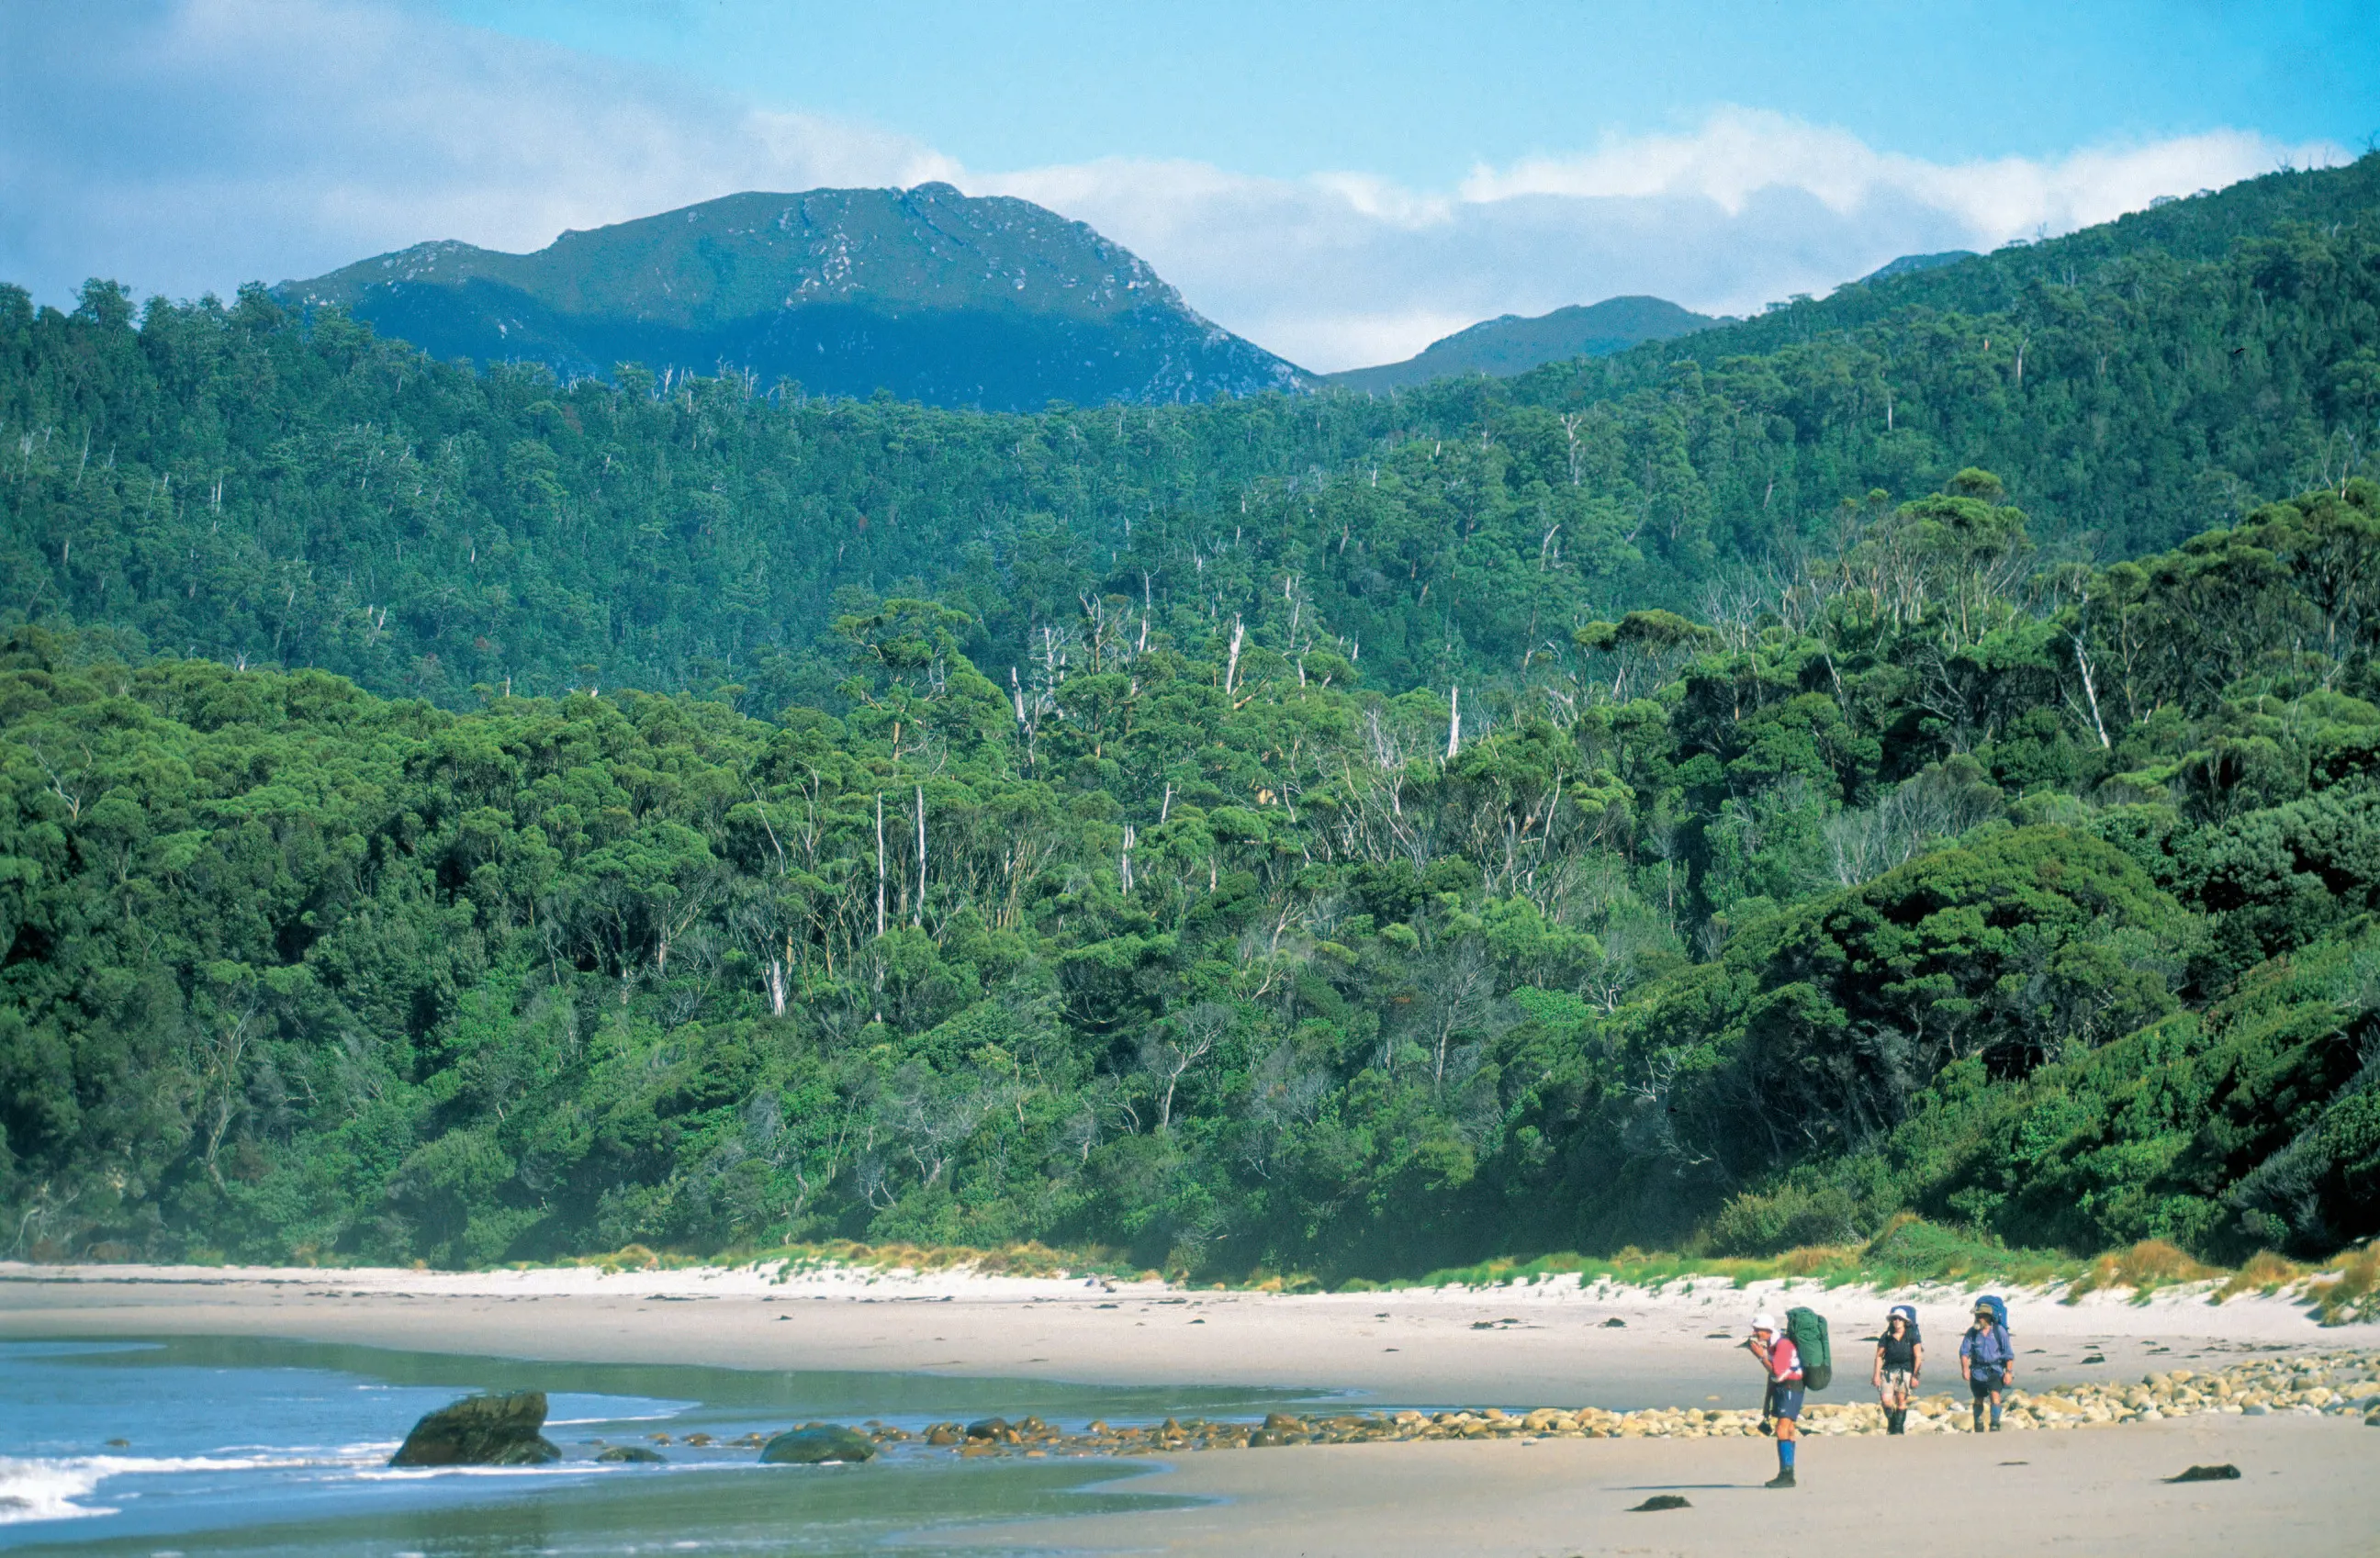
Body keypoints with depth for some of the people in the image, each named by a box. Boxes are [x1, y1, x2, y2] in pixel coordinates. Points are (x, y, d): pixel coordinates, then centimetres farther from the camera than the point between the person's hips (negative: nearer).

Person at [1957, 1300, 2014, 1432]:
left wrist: (2009, 1372, -10)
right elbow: (1964, 1351, -4)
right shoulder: (1972, 1332, -3)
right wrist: (1965, 1368, -20)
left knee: (1995, 1395, -22)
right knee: (1979, 1400, 10)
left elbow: (2009, 1354, -4)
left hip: (1995, 1370, -3)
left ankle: (1995, 1425, -20)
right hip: (1978, 1371, 3)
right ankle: (1978, 1428, 24)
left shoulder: (1999, 1331, -8)